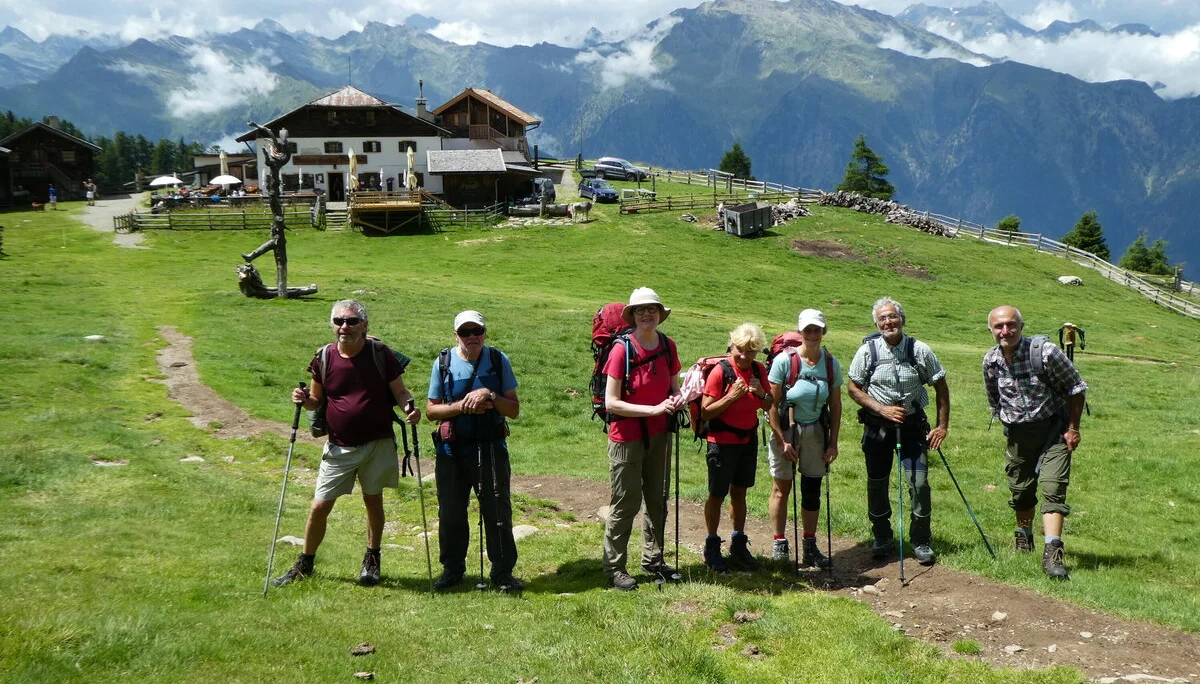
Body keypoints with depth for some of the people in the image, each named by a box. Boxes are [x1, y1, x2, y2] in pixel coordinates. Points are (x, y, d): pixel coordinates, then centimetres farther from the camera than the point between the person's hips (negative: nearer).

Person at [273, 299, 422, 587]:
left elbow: (400, 391, -2)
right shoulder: (324, 358, -2)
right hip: (339, 447, 1)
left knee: (373, 500, 11)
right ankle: (304, 565, 18)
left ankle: (372, 562, 29)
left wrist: (410, 407, -23)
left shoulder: (381, 354, -7)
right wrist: (305, 399, -14)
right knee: (320, 506, 0)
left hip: (377, 444, -1)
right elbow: (317, 400, 8)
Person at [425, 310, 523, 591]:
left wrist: (490, 396, -18)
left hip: (491, 449, -1)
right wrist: (462, 406, -14)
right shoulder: (444, 362, 0)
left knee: (498, 512, 3)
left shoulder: (499, 360, -1)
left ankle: (503, 572, 16)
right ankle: (452, 568, 27)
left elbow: (514, 409, 0)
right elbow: (431, 410, 1)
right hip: (452, 450, 1)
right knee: (450, 513, 10)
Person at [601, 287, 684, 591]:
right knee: (626, 503, 0)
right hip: (627, 438, -6)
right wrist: (653, 409, -23)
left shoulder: (668, 346, 1)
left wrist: (677, 399, -9)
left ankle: (653, 559, 31)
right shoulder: (622, 349, -16)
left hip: (659, 435, 6)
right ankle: (615, 568, 11)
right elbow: (611, 403, -19)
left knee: (657, 500, 16)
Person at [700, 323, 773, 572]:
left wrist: (762, 393, -13)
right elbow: (705, 413, -18)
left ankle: (738, 546, 25)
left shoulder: (759, 370, 1)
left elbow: (768, 407, 8)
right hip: (722, 441, -5)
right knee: (717, 495, 5)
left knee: (739, 492, 14)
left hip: (748, 440, 5)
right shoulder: (720, 371, -16)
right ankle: (711, 548, 17)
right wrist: (732, 396, -27)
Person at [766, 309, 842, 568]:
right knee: (782, 488, 4)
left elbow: (835, 406, 6)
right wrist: (782, 440, -12)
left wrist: (833, 443, 3)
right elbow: (772, 404, -11)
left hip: (816, 431, 4)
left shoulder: (831, 364, -1)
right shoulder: (784, 360, -13)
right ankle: (779, 544, 16)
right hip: (786, 429, -3)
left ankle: (810, 546, 19)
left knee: (812, 490, 9)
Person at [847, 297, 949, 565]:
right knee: (877, 483, 8)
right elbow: (854, 388, -1)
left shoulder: (920, 351, -6)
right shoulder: (867, 351, -6)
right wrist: (883, 409, -13)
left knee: (919, 483, -7)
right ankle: (882, 538, 27)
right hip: (877, 425, 1)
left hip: (912, 424, -1)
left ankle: (921, 542, 10)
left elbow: (941, 387, 3)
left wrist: (942, 426, -1)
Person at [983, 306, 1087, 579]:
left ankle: (1052, 553, -19)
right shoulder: (990, 361, -5)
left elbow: (1076, 388, -9)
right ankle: (1023, 536, 38)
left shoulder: (1045, 353, -19)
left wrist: (1073, 428, -7)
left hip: (1052, 427, -4)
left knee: (1053, 486, -15)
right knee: (1020, 489, 13)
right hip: (1017, 433, 4)